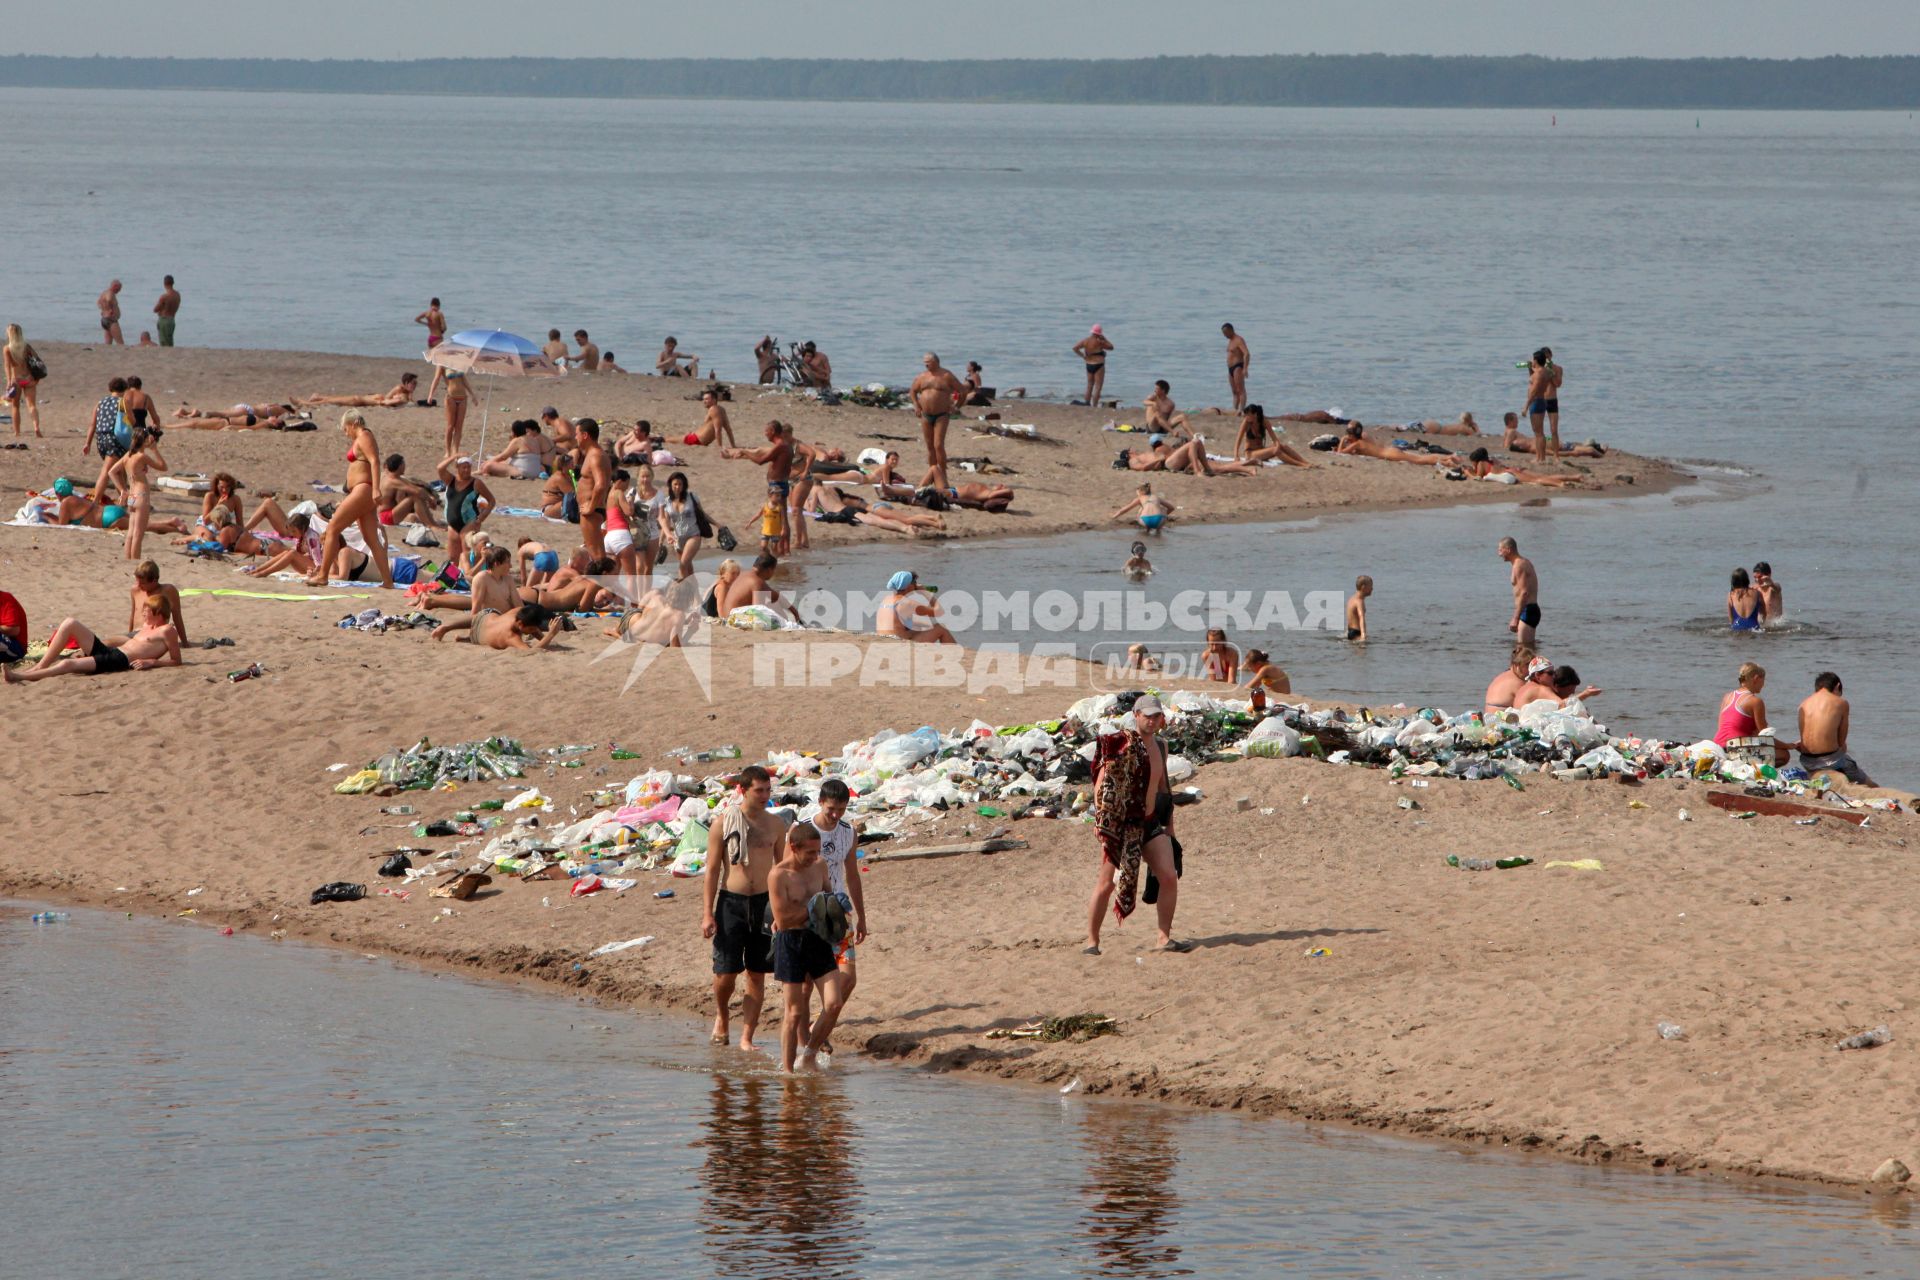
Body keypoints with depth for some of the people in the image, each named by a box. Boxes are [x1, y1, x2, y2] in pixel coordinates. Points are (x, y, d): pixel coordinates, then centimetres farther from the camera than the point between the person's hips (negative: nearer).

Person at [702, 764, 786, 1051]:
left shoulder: (774, 824, 6)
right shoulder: (723, 822, -3)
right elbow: (712, 870, -2)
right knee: (726, 972, -4)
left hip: (764, 902, 3)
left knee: (757, 974, 2)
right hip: (731, 901, -3)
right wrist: (708, 914, -7)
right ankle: (722, 1017, 26)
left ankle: (747, 1038, 8)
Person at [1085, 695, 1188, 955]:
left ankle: (1165, 938, 2)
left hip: (1151, 822, 6)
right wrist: (1100, 818, -22)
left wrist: (1169, 824, 24)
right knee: (1107, 882, -4)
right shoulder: (1121, 743, -10)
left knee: (1170, 877, -6)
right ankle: (1092, 941, 7)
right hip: (1121, 825, -6)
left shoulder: (1160, 746, 12)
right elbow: (1101, 782, -14)